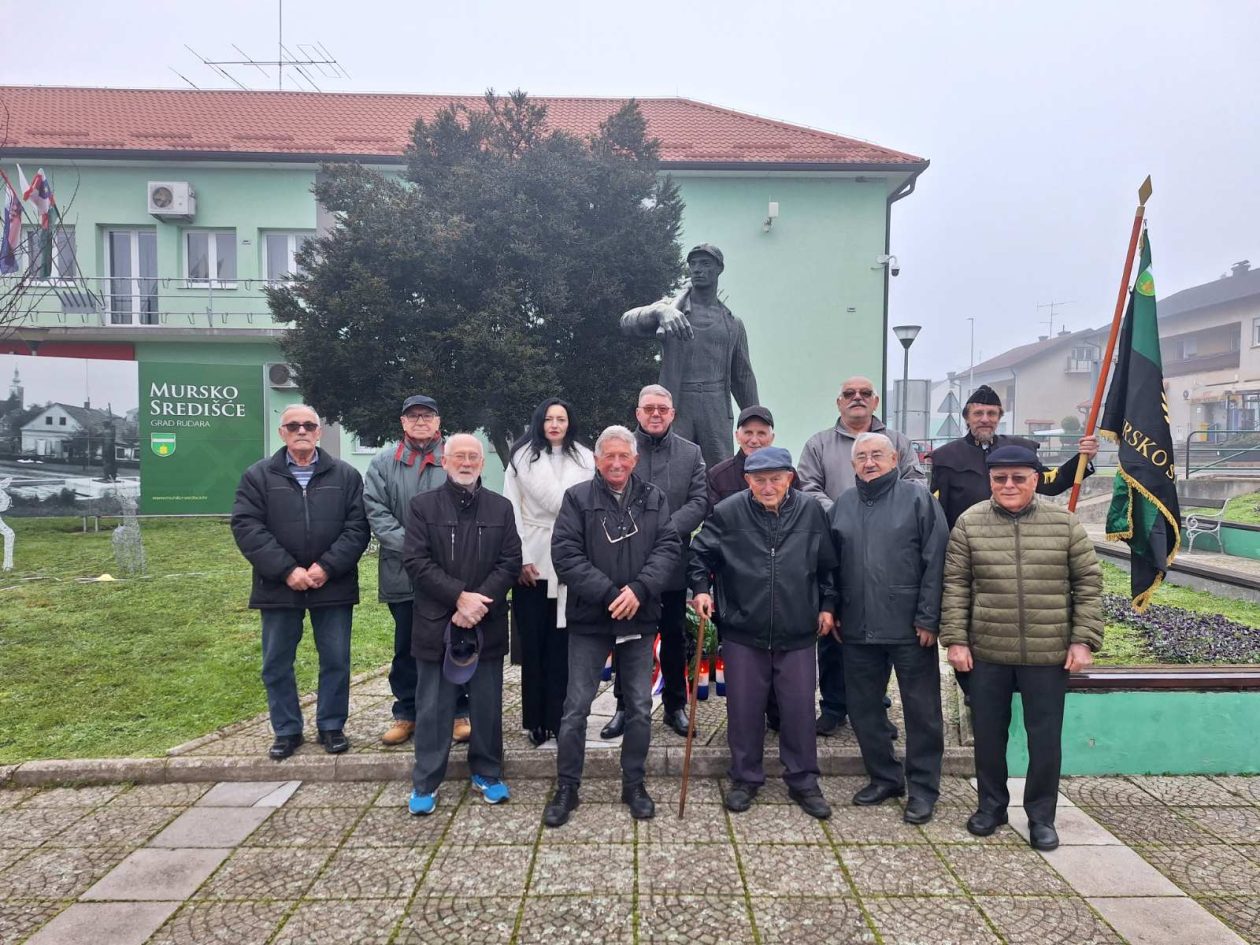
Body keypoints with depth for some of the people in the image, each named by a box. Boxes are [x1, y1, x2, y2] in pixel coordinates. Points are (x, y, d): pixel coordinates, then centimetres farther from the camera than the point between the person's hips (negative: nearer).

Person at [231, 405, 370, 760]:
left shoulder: (345, 475, 4)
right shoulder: (258, 476, 3)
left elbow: (357, 527, -2)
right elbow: (247, 527, -6)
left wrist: (327, 566, -14)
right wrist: (286, 570, -15)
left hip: (333, 586, 0)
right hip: (278, 587, 0)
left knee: (336, 660, 7)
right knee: (276, 664, 9)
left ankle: (331, 726, 23)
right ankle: (286, 730, 25)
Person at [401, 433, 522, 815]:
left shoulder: (501, 508, 7)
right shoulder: (422, 506, 2)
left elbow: (510, 562, 0)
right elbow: (416, 561, -7)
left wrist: (479, 601, -13)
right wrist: (459, 597, -16)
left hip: (488, 624, 2)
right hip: (436, 623, -2)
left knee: (487, 705, 11)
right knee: (433, 707, 6)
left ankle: (487, 773, 27)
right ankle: (425, 783, 19)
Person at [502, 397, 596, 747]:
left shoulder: (584, 459, 8)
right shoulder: (522, 457, 7)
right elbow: (512, 509, 2)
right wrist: (520, 558, -6)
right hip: (532, 562, 0)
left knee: (561, 643, 1)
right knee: (533, 643, 3)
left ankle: (557, 718, 8)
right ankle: (535, 720, 12)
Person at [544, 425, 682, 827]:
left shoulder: (654, 499, 5)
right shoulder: (577, 498, -2)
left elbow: (668, 548, -3)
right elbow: (565, 554, -11)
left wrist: (639, 589, -19)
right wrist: (610, 593, -18)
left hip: (640, 619, 2)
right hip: (589, 618, -2)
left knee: (640, 706, 10)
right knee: (576, 706, 4)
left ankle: (634, 784, 27)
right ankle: (567, 787, 20)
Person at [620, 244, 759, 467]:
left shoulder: (732, 323, 15)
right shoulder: (671, 308, 7)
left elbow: (743, 376, 17)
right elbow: (627, 322, -12)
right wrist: (660, 311, -32)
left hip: (716, 411, 2)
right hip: (674, 408, -2)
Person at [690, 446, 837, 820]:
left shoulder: (811, 513, -1)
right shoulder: (727, 513, -6)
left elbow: (828, 565, 10)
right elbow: (699, 554, 6)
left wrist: (827, 605, 9)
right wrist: (701, 588, -6)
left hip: (797, 633, 1)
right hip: (742, 632, -1)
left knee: (800, 708, 8)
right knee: (744, 709, 9)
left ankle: (803, 782, 26)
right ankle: (745, 778, 28)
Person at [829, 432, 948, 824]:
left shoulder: (917, 498, -5)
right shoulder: (843, 504, 9)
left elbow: (936, 561, -8)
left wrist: (928, 618, -12)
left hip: (910, 629, -4)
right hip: (857, 630, 5)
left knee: (922, 710, 6)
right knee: (863, 707, 13)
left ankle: (922, 788, 22)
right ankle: (884, 777, 30)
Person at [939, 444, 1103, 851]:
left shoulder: (1064, 522, -1)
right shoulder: (970, 523, -1)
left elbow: (1088, 583, 3)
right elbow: (956, 585, 0)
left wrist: (1084, 639, -2)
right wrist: (955, 639, -4)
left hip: (1049, 653, 0)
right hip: (987, 651, 1)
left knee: (1045, 737, 9)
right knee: (988, 733, 13)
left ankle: (1041, 815, 28)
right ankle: (991, 805, 33)